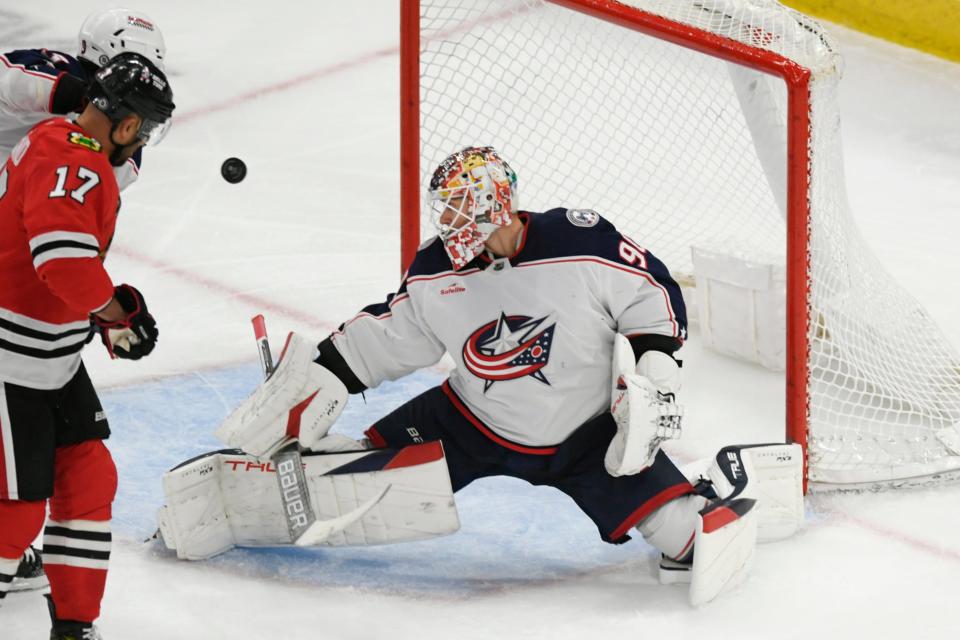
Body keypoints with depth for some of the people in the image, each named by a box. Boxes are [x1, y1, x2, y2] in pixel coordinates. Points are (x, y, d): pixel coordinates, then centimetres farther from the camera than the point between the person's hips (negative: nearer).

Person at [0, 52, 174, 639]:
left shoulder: (63, 146, 12)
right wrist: (122, 310, -20)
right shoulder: (72, 164, -22)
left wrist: (109, 317, 13)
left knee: (89, 477, 12)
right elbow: (63, 258, -35)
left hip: (53, 359, 11)